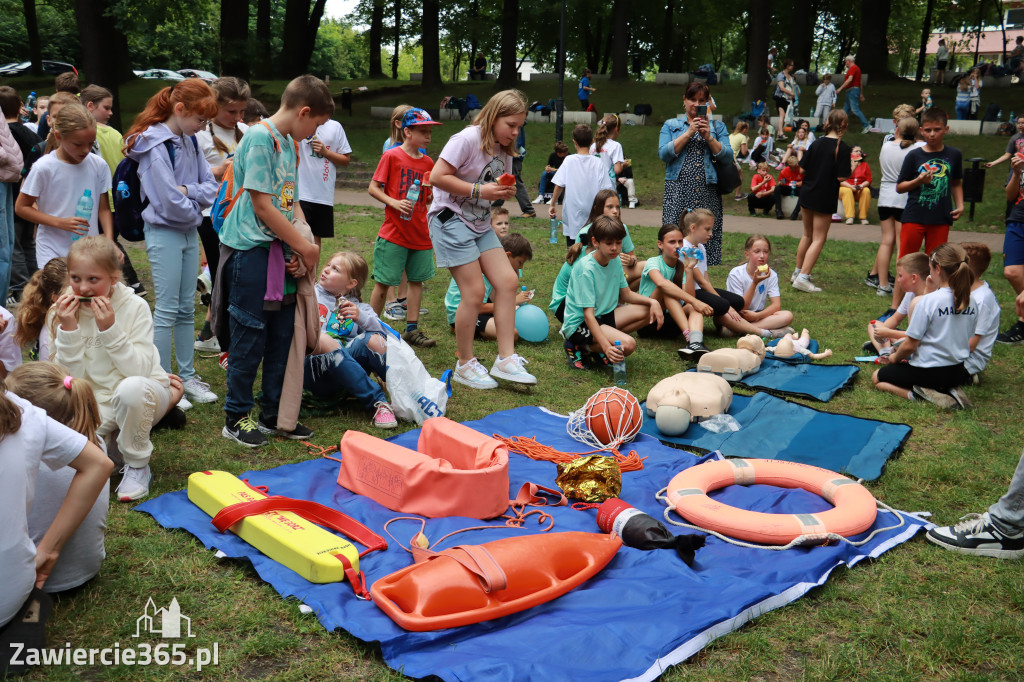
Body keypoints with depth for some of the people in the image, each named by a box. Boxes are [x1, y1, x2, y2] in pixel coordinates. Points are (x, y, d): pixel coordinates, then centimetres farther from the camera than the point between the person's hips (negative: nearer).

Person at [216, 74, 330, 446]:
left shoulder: (289, 143, 13)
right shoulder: (260, 138, -14)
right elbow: (263, 207, -17)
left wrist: (300, 247, -2)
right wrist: (304, 245, -11)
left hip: (282, 248, 8)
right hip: (252, 250, -8)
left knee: (281, 334, 12)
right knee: (250, 335, 0)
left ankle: (273, 414, 24)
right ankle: (236, 417, 14)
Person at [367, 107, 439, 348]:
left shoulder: (427, 162, 10)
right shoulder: (391, 156, -6)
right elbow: (373, 188, -6)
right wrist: (394, 202, -20)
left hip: (420, 235, 6)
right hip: (394, 234, -5)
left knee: (417, 279, 8)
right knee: (383, 282, 0)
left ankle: (412, 329, 17)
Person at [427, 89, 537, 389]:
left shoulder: (504, 149, 10)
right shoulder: (467, 139, -16)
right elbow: (437, 177, -20)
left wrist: (505, 192, -5)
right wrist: (479, 190, -22)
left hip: (480, 224, 8)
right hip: (450, 220, -8)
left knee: (508, 281, -3)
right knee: (475, 292, -10)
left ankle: (505, 359, 2)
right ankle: (465, 365, 5)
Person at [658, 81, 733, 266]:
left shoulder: (718, 126, 18)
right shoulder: (671, 125, 16)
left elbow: (728, 157, 4)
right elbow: (664, 154, -2)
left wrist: (708, 137, -6)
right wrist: (689, 133, -5)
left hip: (709, 194, 1)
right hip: (679, 192, -1)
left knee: (709, 237, -3)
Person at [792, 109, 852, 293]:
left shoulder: (816, 143, 2)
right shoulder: (843, 148, -13)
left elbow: (802, 169, 3)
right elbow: (842, 177, -16)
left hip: (806, 194, 6)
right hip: (825, 198, -5)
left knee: (807, 235, 20)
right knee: (819, 239, 0)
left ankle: (798, 272, 30)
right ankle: (803, 278, -8)